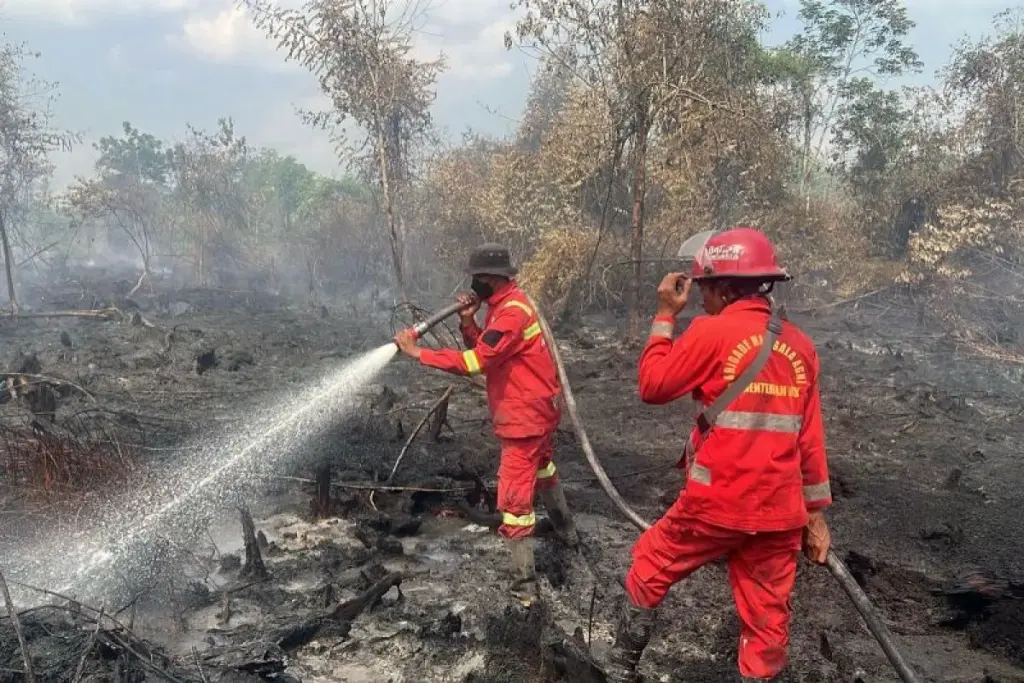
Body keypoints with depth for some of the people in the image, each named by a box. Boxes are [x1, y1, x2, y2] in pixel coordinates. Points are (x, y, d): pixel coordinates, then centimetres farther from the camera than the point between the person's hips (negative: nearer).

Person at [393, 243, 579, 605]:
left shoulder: (512, 312, -24)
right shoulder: (505, 306, 9)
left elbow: (476, 361, -31)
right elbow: (483, 351, 8)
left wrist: (418, 352, -29)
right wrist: (467, 322, -9)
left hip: (525, 416, -11)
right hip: (534, 411, 11)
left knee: (514, 498, -9)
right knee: (542, 468, 31)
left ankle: (525, 585, -5)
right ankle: (566, 530, 53)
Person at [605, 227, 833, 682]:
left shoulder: (712, 332, -11)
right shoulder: (800, 346, 7)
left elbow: (653, 386, -1)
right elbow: (810, 437, 10)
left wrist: (665, 315, 5)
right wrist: (815, 512, 16)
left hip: (716, 504, -4)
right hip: (779, 512, 5)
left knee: (649, 571, 17)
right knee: (767, 618, 13)